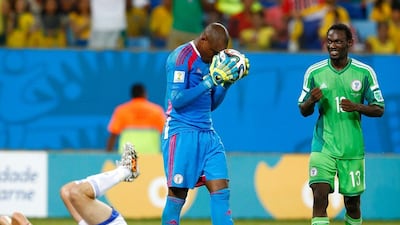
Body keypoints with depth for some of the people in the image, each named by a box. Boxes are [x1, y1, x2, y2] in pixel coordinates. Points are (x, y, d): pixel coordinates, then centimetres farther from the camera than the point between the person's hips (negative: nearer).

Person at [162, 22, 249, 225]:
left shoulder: (210, 60, 15)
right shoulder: (181, 57, -10)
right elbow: (177, 99, -18)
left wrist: (226, 83, 5)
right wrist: (209, 81, -21)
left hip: (207, 134, 8)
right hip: (182, 132, -8)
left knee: (221, 191, -3)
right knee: (177, 195, -4)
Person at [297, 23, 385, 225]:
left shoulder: (365, 72, -1)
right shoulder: (314, 72, 1)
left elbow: (379, 109, 3)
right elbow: (303, 111, 8)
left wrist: (357, 107, -17)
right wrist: (311, 101, -15)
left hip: (353, 149, 0)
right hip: (323, 146, 0)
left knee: (352, 202, 7)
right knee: (320, 195, -16)